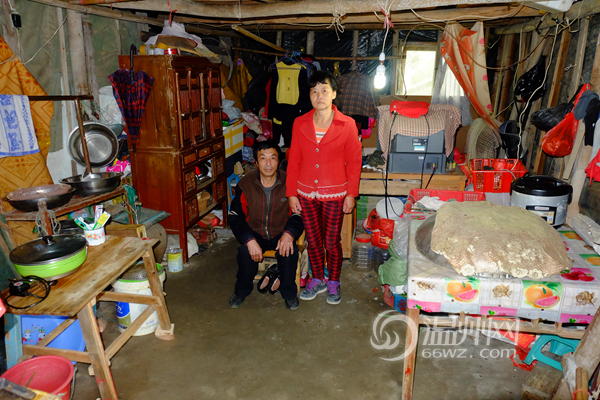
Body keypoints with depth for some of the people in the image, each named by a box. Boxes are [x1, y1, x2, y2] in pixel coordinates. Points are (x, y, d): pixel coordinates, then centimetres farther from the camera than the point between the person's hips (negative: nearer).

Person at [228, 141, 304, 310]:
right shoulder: (245, 184, -9)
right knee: (245, 252, -29)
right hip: (255, 233, 1)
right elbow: (235, 217, -7)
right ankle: (242, 291, 2)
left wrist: (289, 233, -25)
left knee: (289, 252, -30)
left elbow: (298, 214, -3)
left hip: (281, 234, 0)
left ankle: (289, 293, -1)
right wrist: (250, 240, -24)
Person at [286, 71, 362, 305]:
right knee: (313, 240, 14)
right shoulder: (300, 124, 0)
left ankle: (334, 283, 31)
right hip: (306, 193, 3)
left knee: (332, 242, 8)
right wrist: (292, 193, 2)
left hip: (335, 195, -2)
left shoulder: (347, 125, -7)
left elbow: (354, 162, -4)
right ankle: (317, 281, 35)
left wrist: (351, 194, -6)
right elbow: (294, 161, 3)